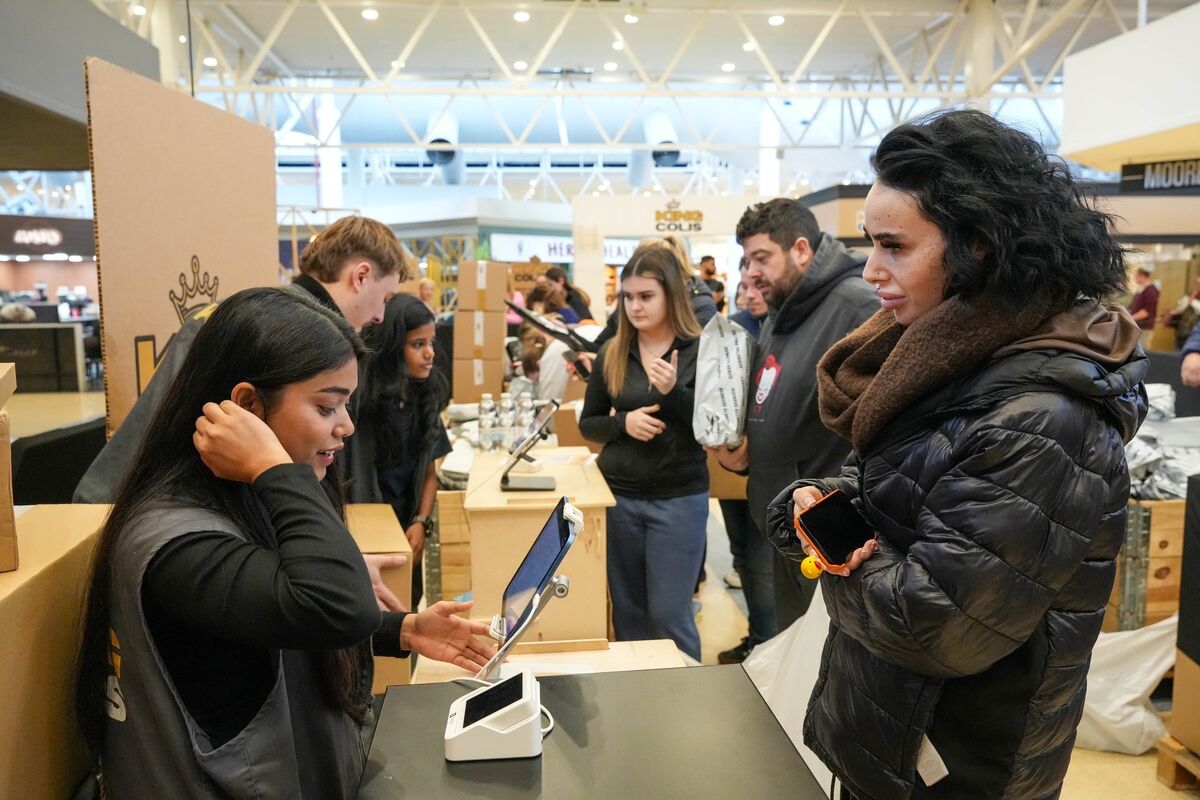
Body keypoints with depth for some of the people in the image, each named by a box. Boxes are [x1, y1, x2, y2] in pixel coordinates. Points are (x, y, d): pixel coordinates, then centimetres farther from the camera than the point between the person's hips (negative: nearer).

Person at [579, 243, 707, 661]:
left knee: (669, 614, 2)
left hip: (678, 499, -3)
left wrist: (673, 392, -25)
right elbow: (588, 424, 9)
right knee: (627, 611, 15)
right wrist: (623, 423, -12)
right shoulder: (611, 354, 3)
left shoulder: (700, 351, -8)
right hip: (618, 496, 4)